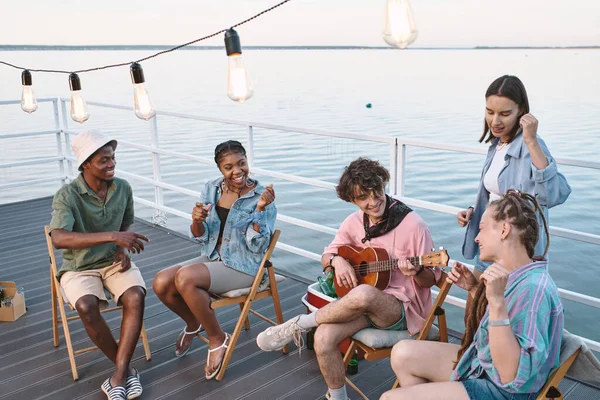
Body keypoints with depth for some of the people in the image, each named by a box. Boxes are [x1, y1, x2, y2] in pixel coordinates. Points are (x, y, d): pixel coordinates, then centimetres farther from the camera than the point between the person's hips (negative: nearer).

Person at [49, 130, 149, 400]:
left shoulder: (123, 188, -3)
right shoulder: (67, 196, -17)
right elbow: (58, 238, -34)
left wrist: (124, 249, -7)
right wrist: (112, 236, -40)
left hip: (114, 262, 3)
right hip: (79, 267, -2)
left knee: (136, 297, -29)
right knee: (87, 307, -33)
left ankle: (118, 376, -21)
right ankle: (126, 369, -11)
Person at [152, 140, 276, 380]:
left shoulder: (262, 197, -12)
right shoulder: (211, 189, 2)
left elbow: (257, 247, -17)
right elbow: (201, 238, 4)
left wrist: (260, 209, -29)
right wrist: (197, 220, -19)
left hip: (243, 266, -6)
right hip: (212, 257, 6)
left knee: (185, 278, -29)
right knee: (161, 283, -15)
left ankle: (218, 339, -8)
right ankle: (193, 323, 17)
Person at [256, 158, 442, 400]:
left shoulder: (412, 224, -14)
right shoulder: (354, 223, 0)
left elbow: (431, 279, -5)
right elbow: (326, 258, 11)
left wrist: (416, 271, -29)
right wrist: (336, 260, -13)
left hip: (403, 308, -4)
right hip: (362, 305, 5)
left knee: (363, 294, -39)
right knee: (323, 337, -24)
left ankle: (298, 325, -15)